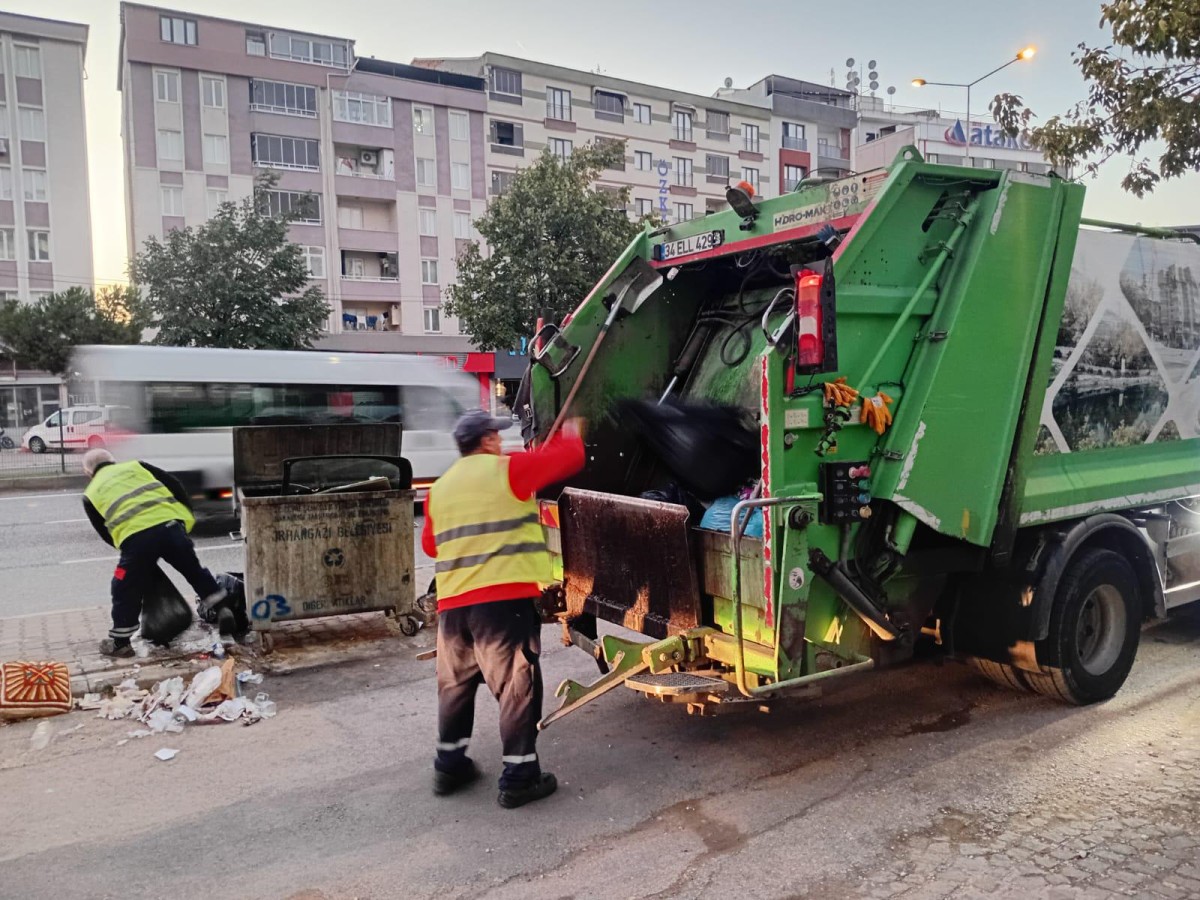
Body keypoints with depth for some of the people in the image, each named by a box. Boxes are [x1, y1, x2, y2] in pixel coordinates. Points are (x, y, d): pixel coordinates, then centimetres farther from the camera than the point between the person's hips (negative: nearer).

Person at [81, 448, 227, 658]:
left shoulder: (91, 494, 22)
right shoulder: (135, 466, 25)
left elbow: (105, 534, 23)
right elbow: (173, 483, 16)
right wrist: (186, 515, 22)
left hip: (135, 538, -2)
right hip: (169, 525, 2)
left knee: (126, 591, 14)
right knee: (193, 568, 25)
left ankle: (119, 642, 22)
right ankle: (214, 598, 34)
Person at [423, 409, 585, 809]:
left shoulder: (440, 487, 15)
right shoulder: (507, 470, -3)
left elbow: (430, 544, 24)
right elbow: (568, 457, 2)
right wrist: (571, 434, 23)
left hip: (452, 603, 7)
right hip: (504, 599, -6)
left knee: (456, 684, 20)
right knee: (517, 686, 2)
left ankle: (449, 765, 29)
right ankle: (518, 777, 7)